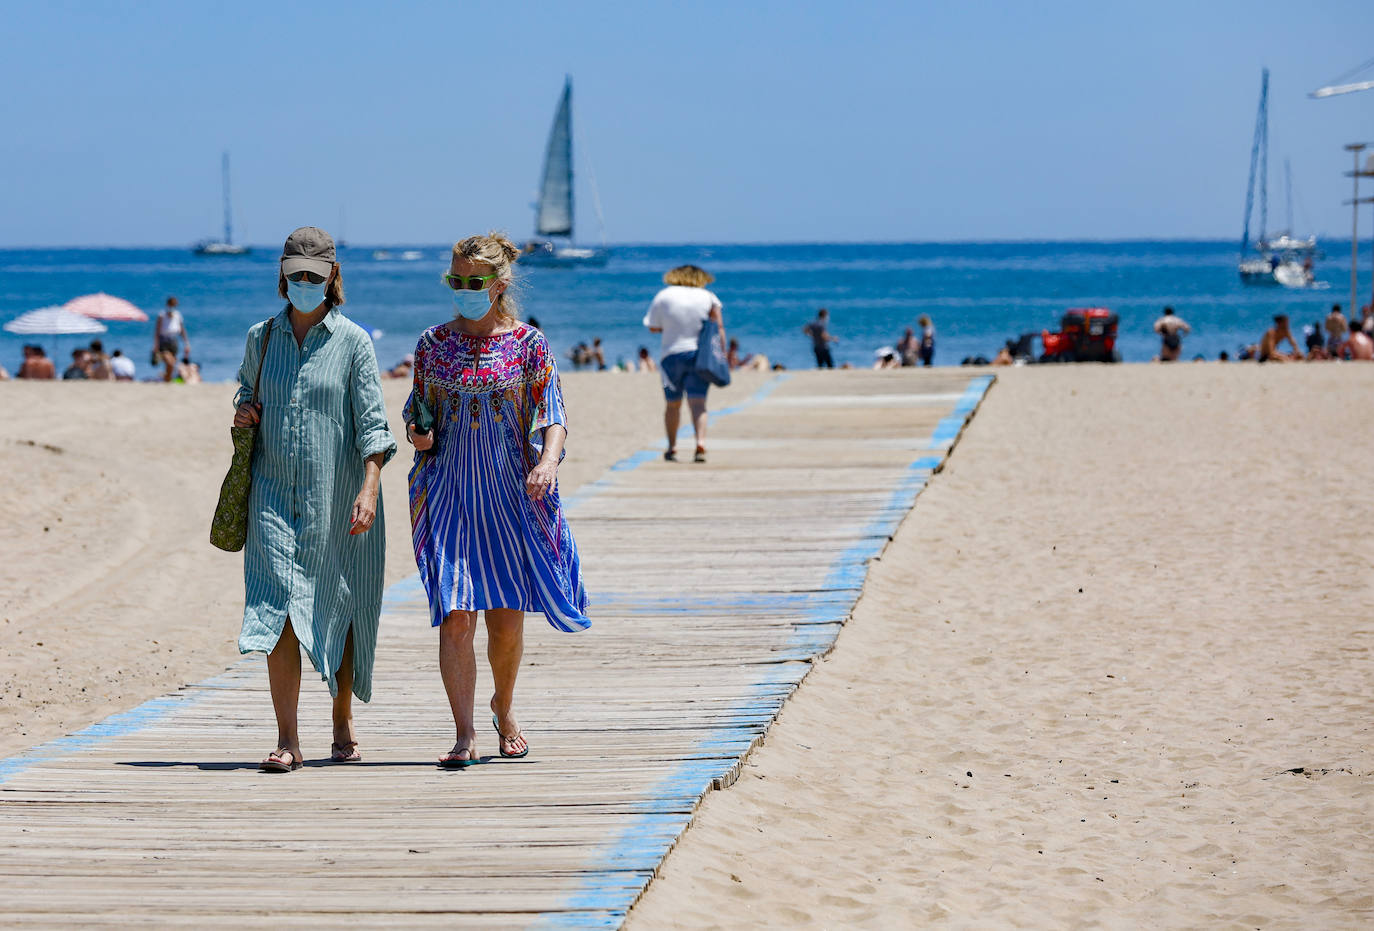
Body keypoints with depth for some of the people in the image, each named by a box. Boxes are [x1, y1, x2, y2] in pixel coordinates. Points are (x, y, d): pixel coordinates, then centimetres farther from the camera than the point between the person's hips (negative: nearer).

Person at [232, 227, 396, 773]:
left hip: (336, 497, -2)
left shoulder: (352, 342, -1)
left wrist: (370, 488, -16)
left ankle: (343, 722, 25)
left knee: (337, 606, 7)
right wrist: (243, 412, 2)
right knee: (278, 606, -11)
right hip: (274, 492, 2)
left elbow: (371, 422, -5)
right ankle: (287, 739, -12)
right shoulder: (261, 337, 8)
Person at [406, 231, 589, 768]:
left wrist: (548, 460, -23)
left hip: (511, 494, 0)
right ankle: (464, 735, -11)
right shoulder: (433, 345, 7)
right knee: (456, 616, -12)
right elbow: (418, 413, 15)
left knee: (507, 618, 4)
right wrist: (417, 435, -8)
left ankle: (503, 709, 32)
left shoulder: (529, 344, 2)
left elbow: (552, 417, -3)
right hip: (449, 495, 0)